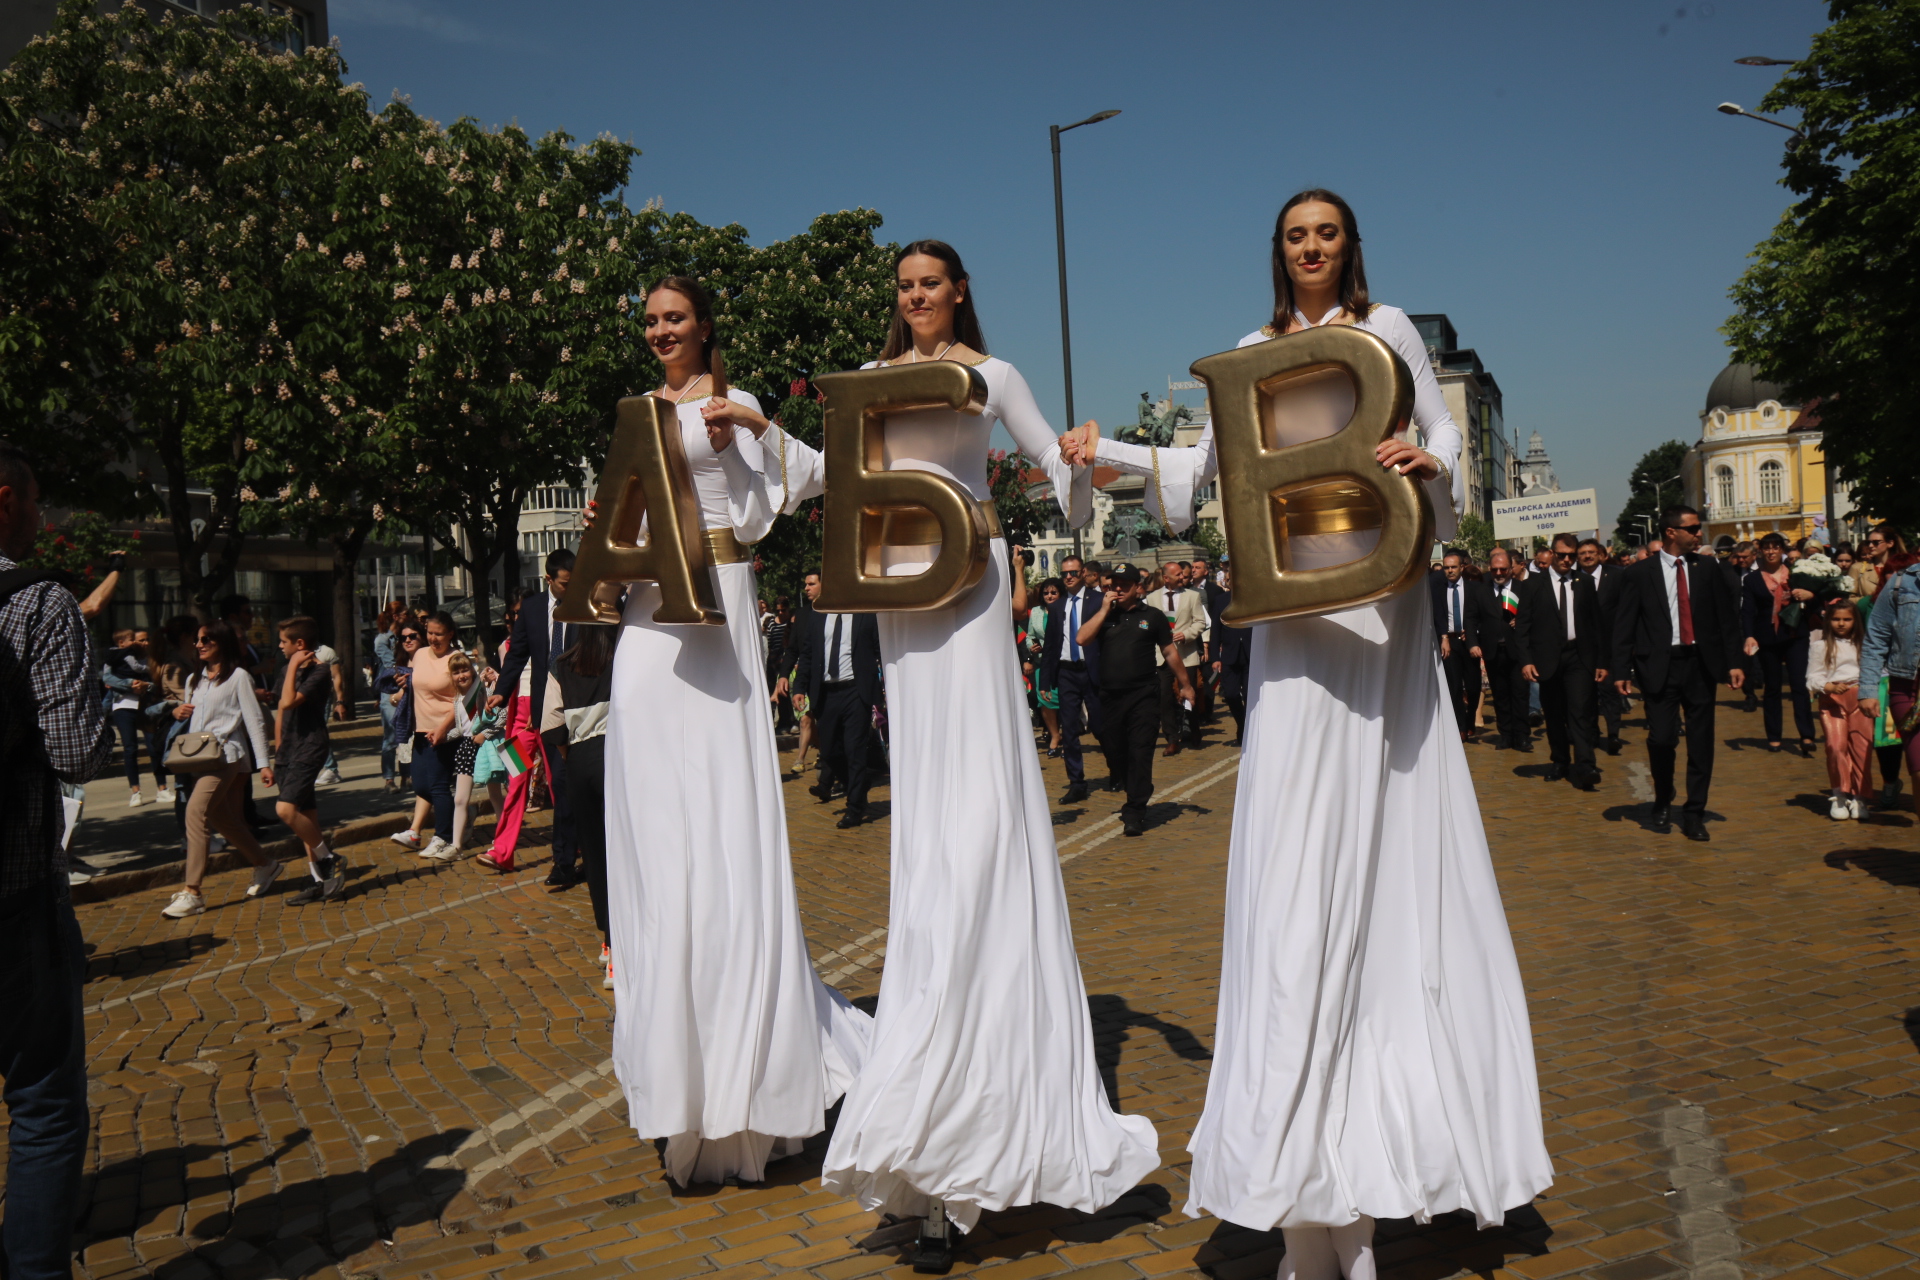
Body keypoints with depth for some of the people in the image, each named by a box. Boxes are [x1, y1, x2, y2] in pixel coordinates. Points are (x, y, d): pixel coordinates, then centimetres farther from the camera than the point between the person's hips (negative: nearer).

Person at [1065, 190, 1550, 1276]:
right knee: (1297, 824, -3)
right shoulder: (1255, 351, 17)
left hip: (1380, 587, -2)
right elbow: (1209, 467, 18)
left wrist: (1429, 461, -17)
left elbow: (1442, 428, 4)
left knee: (1384, 822, -3)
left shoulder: (1388, 326, 10)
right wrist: (1110, 455, 10)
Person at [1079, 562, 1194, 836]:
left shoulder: (1153, 616, 4)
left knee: (1140, 752, -7)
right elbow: (1082, 638, -7)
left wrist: (1185, 685, 12)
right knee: (1116, 753, 11)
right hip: (1110, 695, 3)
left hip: (1143, 694, -3)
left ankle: (1134, 812, -3)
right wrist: (1104, 609, -8)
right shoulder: (1105, 616, 10)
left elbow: (1170, 652, 10)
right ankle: (1140, 796, 31)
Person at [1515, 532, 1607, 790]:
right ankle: (1560, 762, 20)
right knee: (1554, 715, 8)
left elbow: (1597, 623, 9)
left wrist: (1602, 660, 4)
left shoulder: (1586, 583, 9)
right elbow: (1522, 626, 2)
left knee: (1581, 711, -11)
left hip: (1580, 657, 0)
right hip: (1548, 659, 0)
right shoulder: (1532, 585, 5)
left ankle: (1584, 766, -15)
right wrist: (1526, 659, -8)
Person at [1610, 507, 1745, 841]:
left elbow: (1727, 616, 9)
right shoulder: (1638, 574, 0)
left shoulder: (1708, 569, 8)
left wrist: (1734, 662, 1)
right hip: (1660, 666, -3)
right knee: (1661, 738, -6)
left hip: (1701, 664, 3)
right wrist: (1621, 670, -7)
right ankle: (1662, 803, 19)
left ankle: (1694, 814, 14)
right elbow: (1623, 625, 0)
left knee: (1701, 740, 4)